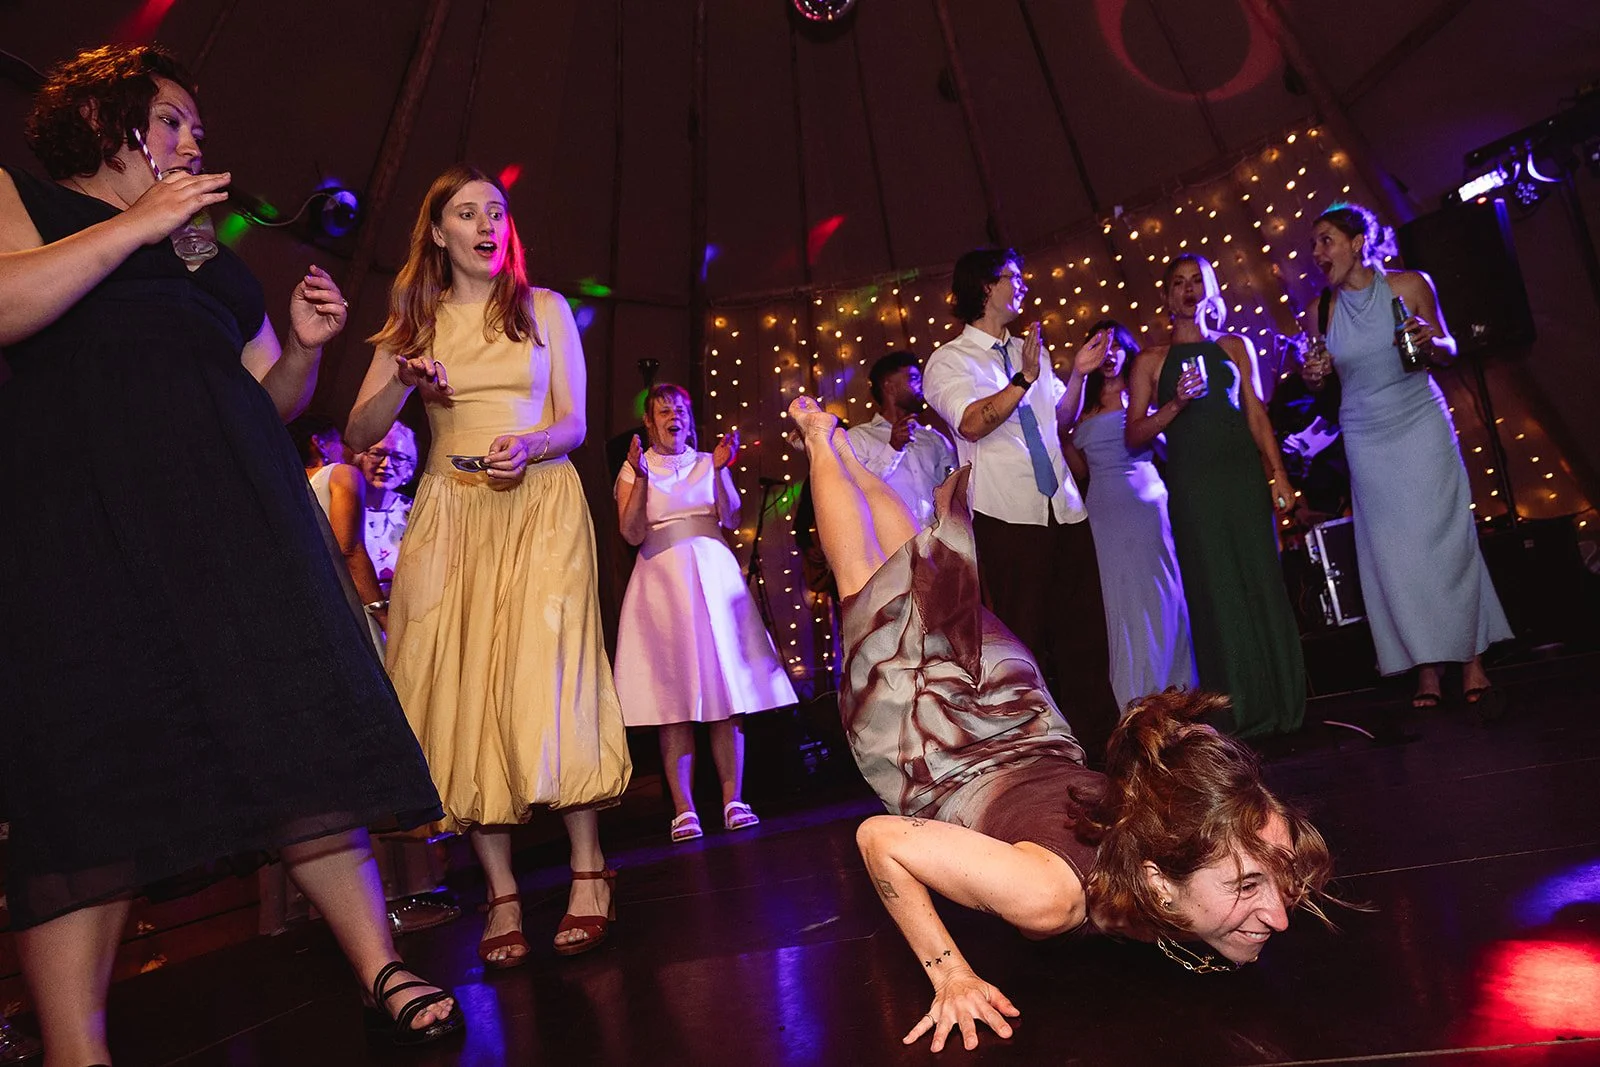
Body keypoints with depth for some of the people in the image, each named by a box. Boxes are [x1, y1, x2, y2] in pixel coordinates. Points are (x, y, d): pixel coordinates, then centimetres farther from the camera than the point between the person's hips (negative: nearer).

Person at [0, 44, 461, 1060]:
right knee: (91, 765, -8)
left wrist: (305, 345, 6)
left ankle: (381, 968, 0)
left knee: (300, 729, -5)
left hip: (230, 499, 4)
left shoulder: (215, 248, 29)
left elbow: (273, 400, 26)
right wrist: (136, 225, -4)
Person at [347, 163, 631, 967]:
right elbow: (358, 435, 9)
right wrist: (403, 383, -8)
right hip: (449, 514, 2)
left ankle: (587, 870, -3)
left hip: (540, 503, -2)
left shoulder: (545, 308, 12)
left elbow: (573, 423, 6)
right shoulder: (413, 321, 15)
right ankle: (501, 892, 2)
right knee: (462, 688, -5)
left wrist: (529, 444, -14)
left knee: (545, 678, -13)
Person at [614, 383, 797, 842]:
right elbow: (632, 534, -3)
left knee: (726, 689, -4)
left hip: (715, 575, 2)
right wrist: (640, 477, -12)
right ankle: (683, 808, -3)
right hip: (662, 579, -1)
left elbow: (731, 519, 1)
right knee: (673, 695, -6)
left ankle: (734, 800, 0)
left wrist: (720, 470, -9)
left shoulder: (707, 463, 14)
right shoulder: (633, 469, 11)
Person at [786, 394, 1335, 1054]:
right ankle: (821, 442, 41)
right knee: (865, 579, 22)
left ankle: (839, 446, 47)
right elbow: (879, 839, -37)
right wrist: (948, 973, -33)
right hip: (918, 745, -3)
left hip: (1019, 720, 3)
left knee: (922, 571, 27)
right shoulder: (1052, 896, -45)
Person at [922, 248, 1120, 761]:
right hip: (1008, 516, -6)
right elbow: (972, 423, -17)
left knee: (1084, 632, 10)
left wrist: (1078, 371, 10)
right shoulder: (950, 360, 0)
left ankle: (1103, 743, 21)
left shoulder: (1029, 350, 20)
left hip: (1063, 508, 7)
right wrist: (1025, 379, -22)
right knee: (1024, 641, 1)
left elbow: (1060, 416, 23)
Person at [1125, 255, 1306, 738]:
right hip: (1193, 486, -2)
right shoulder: (1151, 361, 7)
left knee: (1262, 585, 1)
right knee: (1216, 594, 0)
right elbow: (1135, 435, 2)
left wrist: (1278, 473, 2)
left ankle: (1281, 703, 12)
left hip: (1244, 475, 2)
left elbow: (1257, 415, 11)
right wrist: (1176, 403, -12)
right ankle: (1236, 711, 8)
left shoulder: (1234, 346, 14)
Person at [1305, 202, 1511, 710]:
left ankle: (1472, 665, 9)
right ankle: (1427, 671, 9)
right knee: (1395, 554, 0)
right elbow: (1320, 383, 10)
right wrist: (1313, 378, -12)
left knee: (1445, 540, -2)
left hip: (1421, 426, -1)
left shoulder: (1410, 284, -4)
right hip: (1367, 441, 1)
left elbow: (1447, 354, 5)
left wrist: (1433, 343, -16)